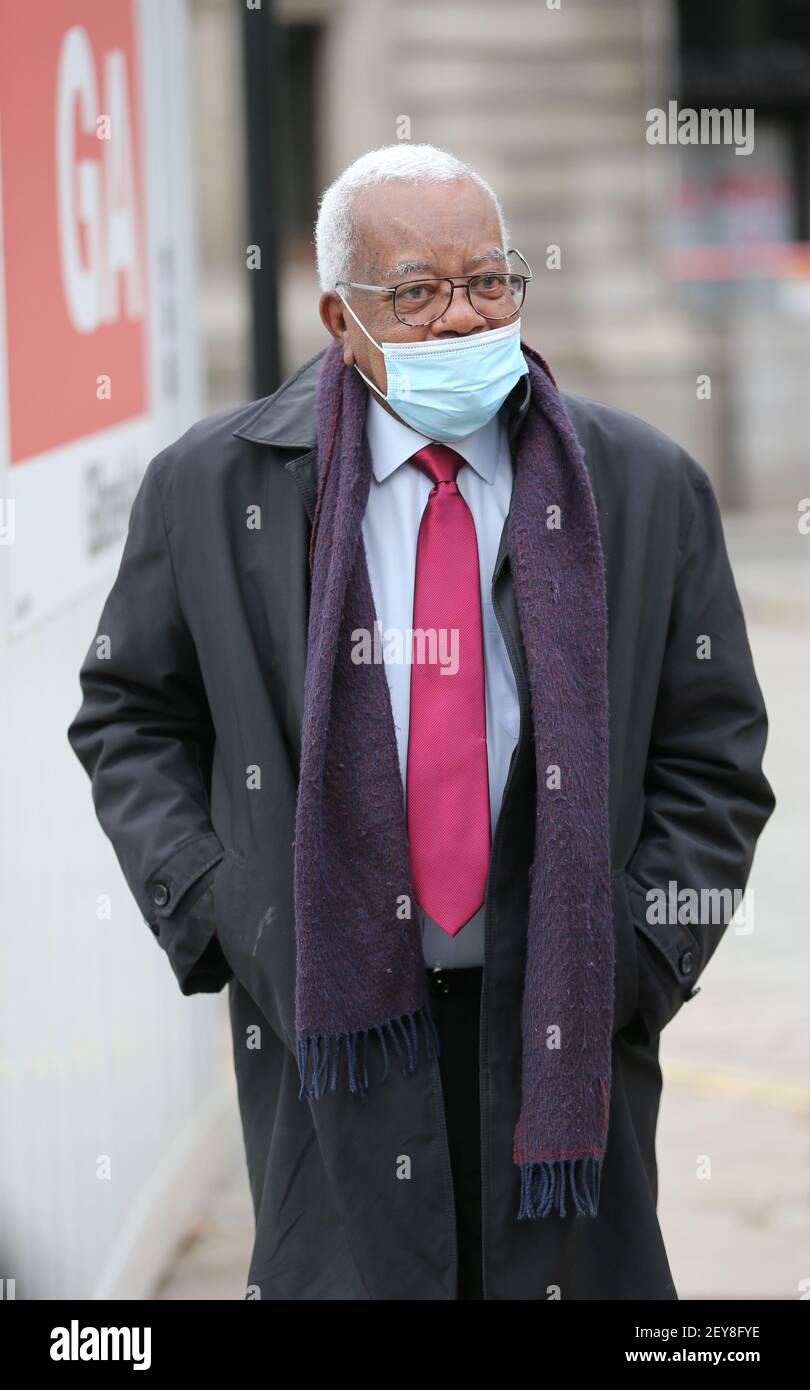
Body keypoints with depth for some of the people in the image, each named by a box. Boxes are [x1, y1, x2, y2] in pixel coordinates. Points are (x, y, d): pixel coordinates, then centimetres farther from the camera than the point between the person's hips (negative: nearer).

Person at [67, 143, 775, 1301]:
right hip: (331, 1016, -1)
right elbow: (128, 719, 11)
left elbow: (712, 757, 7)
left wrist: (642, 958, -4)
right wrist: (211, 913, -1)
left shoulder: (644, 487, 3)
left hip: (564, 1016, 1)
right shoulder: (211, 487, 2)